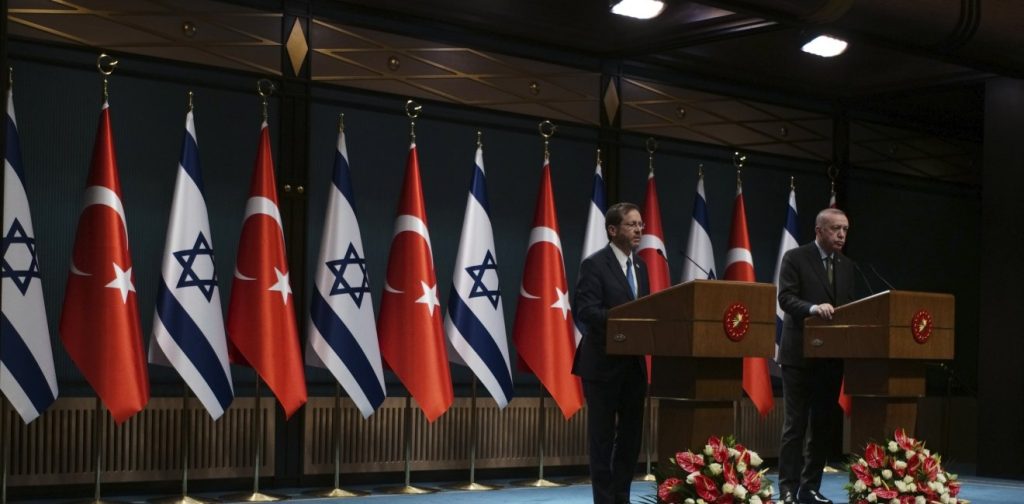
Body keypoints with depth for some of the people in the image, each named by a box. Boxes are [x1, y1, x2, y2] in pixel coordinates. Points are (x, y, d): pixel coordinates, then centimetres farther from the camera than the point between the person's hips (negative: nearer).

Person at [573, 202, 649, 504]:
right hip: (603, 364, -7)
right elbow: (584, 310, -20)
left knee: (632, 434, 9)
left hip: (633, 363, 7)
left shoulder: (640, 265, 13)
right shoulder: (595, 264, -10)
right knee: (602, 436, 1)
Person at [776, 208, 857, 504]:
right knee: (795, 425, -3)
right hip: (800, 354, -6)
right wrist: (813, 308, -31)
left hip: (832, 355, 6)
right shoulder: (795, 258, -4)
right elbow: (786, 298, -14)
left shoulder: (847, 266, 14)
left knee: (823, 425, 8)